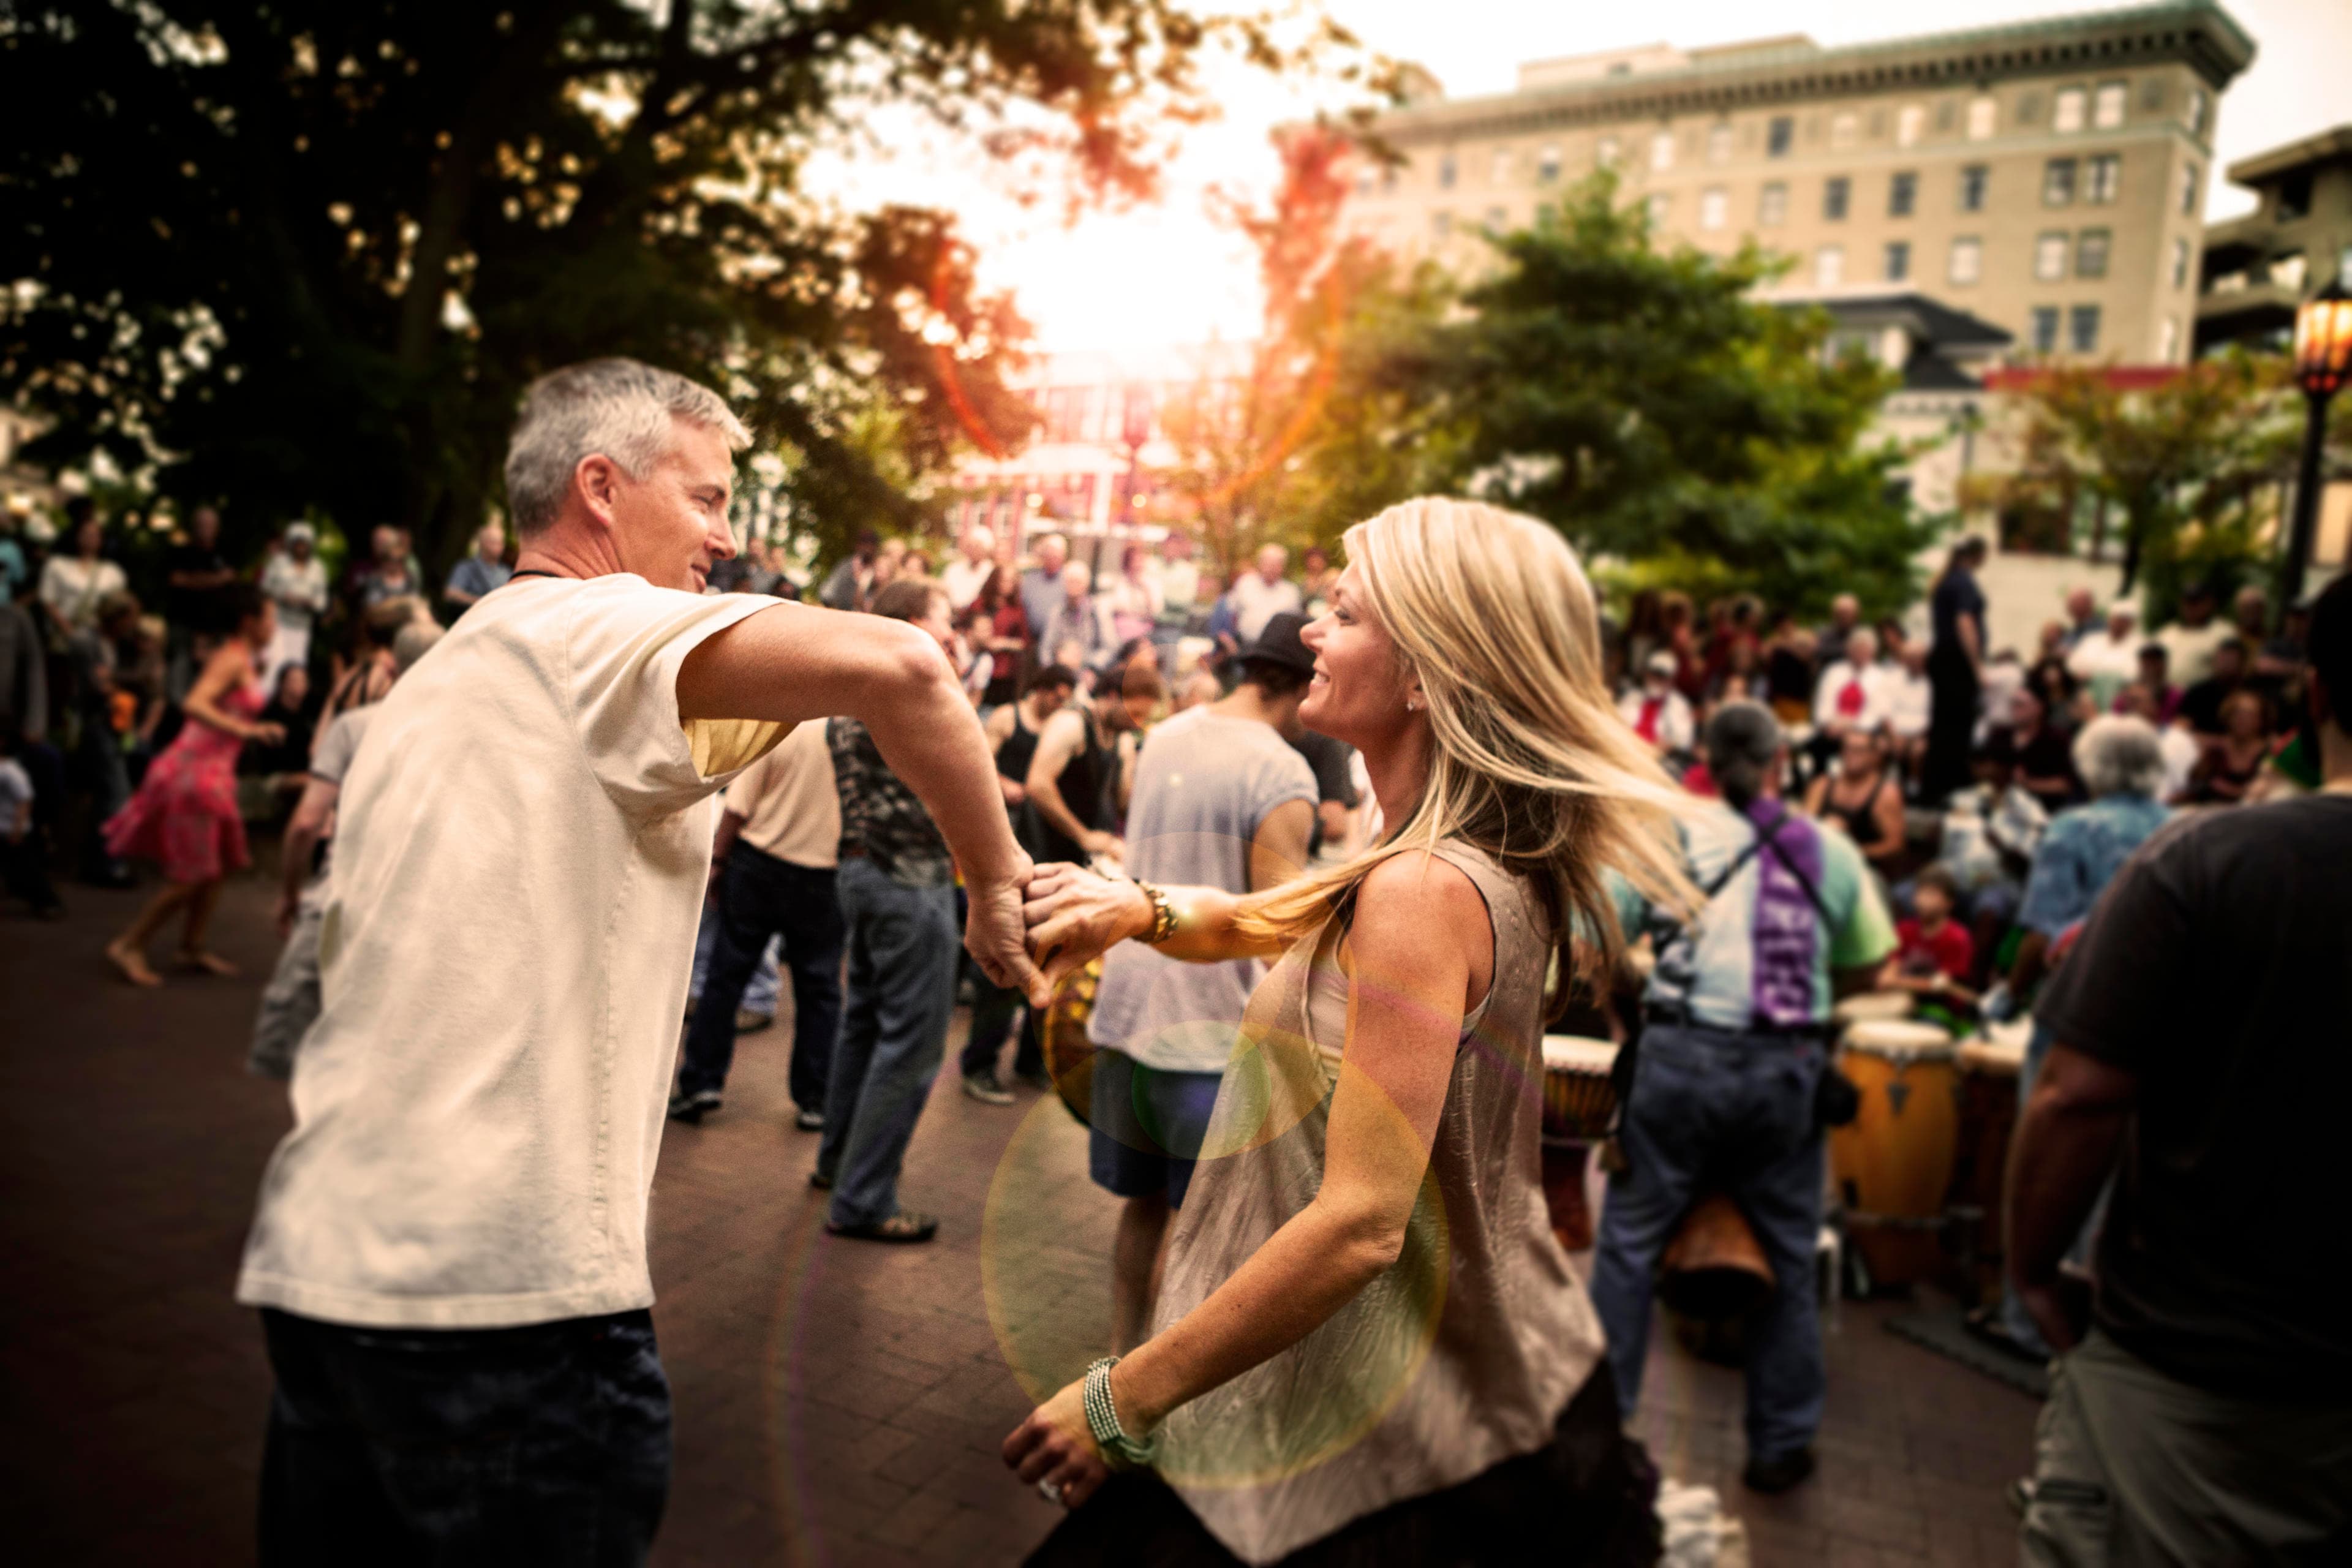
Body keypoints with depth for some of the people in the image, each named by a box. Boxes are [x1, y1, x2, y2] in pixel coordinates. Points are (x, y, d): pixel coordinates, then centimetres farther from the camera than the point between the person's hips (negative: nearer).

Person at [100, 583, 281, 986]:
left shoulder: (243, 660, 12)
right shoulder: (233, 660, -15)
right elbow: (194, 704, -29)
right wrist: (244, 729, -38)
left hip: (212, 773, 10)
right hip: (196, 771, -10)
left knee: (220, 865, 15)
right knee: (191, 876, -4)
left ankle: (193, 948, 25)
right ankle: (128, 946, 7)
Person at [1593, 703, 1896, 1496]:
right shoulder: (1832, 851, 7)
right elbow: (1869, 966, 13)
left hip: (1682, 1054, -2)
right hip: (1788, 1070, 2)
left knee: (1628, 1244, 8)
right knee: (1787, 1259, 15)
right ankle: (1781, 1446, 26)